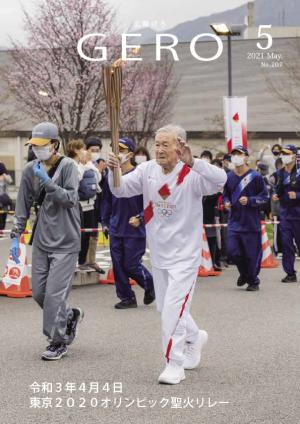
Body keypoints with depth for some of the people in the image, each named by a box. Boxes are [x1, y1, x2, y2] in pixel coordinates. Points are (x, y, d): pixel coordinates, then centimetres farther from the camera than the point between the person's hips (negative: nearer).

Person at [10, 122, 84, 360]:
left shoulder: (67, 166, -7)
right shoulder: (30, 170, 6)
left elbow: (70, 199, -17)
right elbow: (24, 206, 10)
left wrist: (47, 181, -23)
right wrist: (16, 235, 6)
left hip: (65, 242, -6)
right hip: (41, 241, 6)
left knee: (54, 293, -9)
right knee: (38, 292, 8)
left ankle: (58, 342, 5)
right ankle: (70, 315, 33)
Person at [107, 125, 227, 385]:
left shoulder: (192, 175, -19)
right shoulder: (147, 171, -2)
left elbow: (220, 180, -35)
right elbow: (121, 190, -5)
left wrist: (192, 162, -48)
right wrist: (114, 171, -26)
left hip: (185, 253, -6)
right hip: (158, 252, 6)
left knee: (174, 308, -12)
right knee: (165, 307, 20)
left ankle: (175, 365, -1)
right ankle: (194, 338, 45)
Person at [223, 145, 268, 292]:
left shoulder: (255, 176, -7)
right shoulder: (229, 177, 5)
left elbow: (264, 196, -2)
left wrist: (249, 200, -16)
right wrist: (226, 202, -1)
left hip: (251, 223, -3)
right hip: (234, 221, 4)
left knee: (252, 254, 1)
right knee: (232, 252, -3)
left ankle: (253, 281, 21)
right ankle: (244, 273, 26)